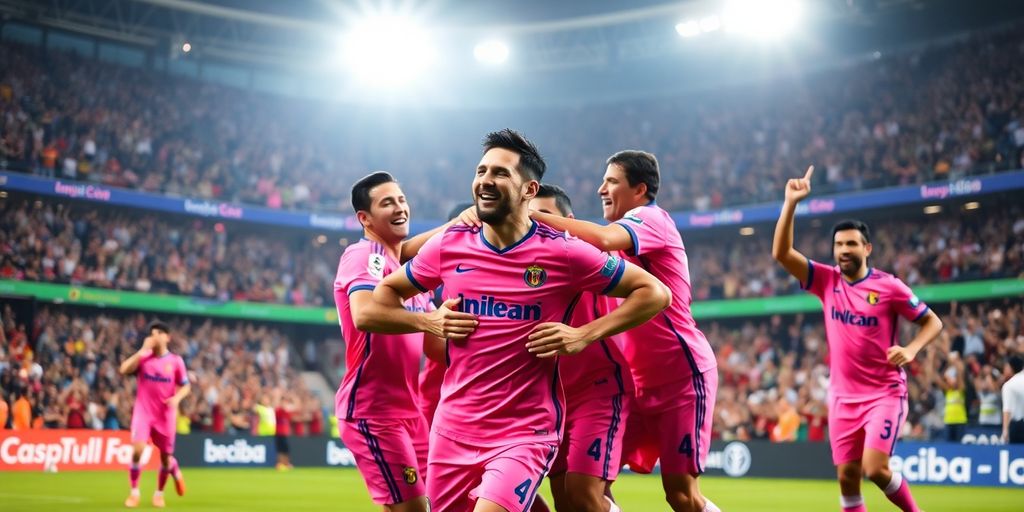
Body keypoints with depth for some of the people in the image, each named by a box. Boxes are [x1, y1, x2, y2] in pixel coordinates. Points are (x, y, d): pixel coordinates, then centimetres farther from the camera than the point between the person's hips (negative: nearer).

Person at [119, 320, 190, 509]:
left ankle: (159, 492, 34)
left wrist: (177, 398, -14)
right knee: (137, 449, -19)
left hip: (165, 414, 1)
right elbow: (124, 370, -17)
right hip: (143, 411, -1)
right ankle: (134, 492, -3)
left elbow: (186, 386, 7)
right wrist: (143, 350, -17)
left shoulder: (176, 361, 0)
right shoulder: (143, 357, -1)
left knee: (166, 456, 7)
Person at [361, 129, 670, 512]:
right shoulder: (448, 246, 2)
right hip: (452, 429, 4)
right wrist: (428, 321, -5)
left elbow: (655, 293, -3)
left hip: (525, 434, -4)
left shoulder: (562, 253, -8)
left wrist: (585, 335, -12)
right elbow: (374, 304, 13)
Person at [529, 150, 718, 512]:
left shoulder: (652, 218, -12)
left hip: (682, 375, -8)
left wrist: (531, 215, -32)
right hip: (639, 380, 8)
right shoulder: (629, 233, 16)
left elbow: (603, 239, -33)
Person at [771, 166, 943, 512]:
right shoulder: (827, 281, 0)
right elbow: (781, 253, -9)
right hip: (843, 396, 4)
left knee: (875, 468, -16)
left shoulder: (888, 286, -8)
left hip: (885, 394, -4)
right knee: (847, 476, 3)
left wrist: (911, 350, -19)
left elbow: (932, 321, 0)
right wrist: (791, 203, -16)